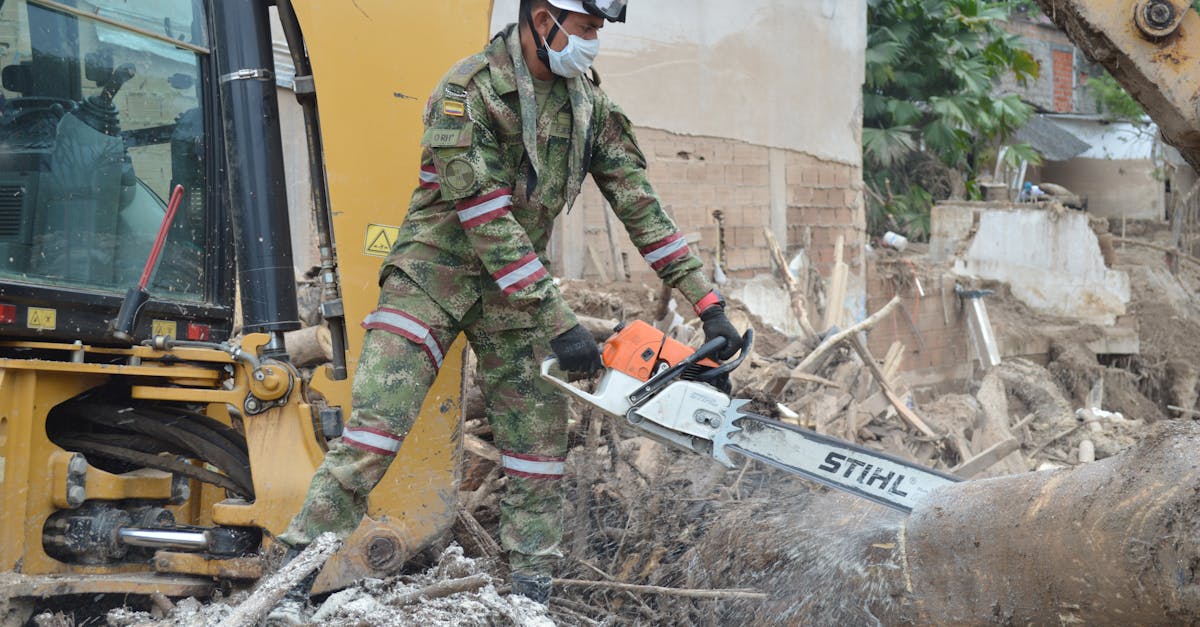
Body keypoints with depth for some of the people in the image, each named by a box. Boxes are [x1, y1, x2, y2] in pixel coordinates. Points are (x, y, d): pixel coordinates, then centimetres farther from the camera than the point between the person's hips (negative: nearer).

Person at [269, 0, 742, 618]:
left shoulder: (589, 102, 0)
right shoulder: (468, 90, -20)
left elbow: (639, 203, 1)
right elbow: (487, 221, -24)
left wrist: (708, 302, -5)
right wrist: (559, 324, -26)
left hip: (517, 281, 6)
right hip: (436, 267, -6)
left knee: (539, 430, 1)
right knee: (377, 421, -13)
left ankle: (532, 587, 10)